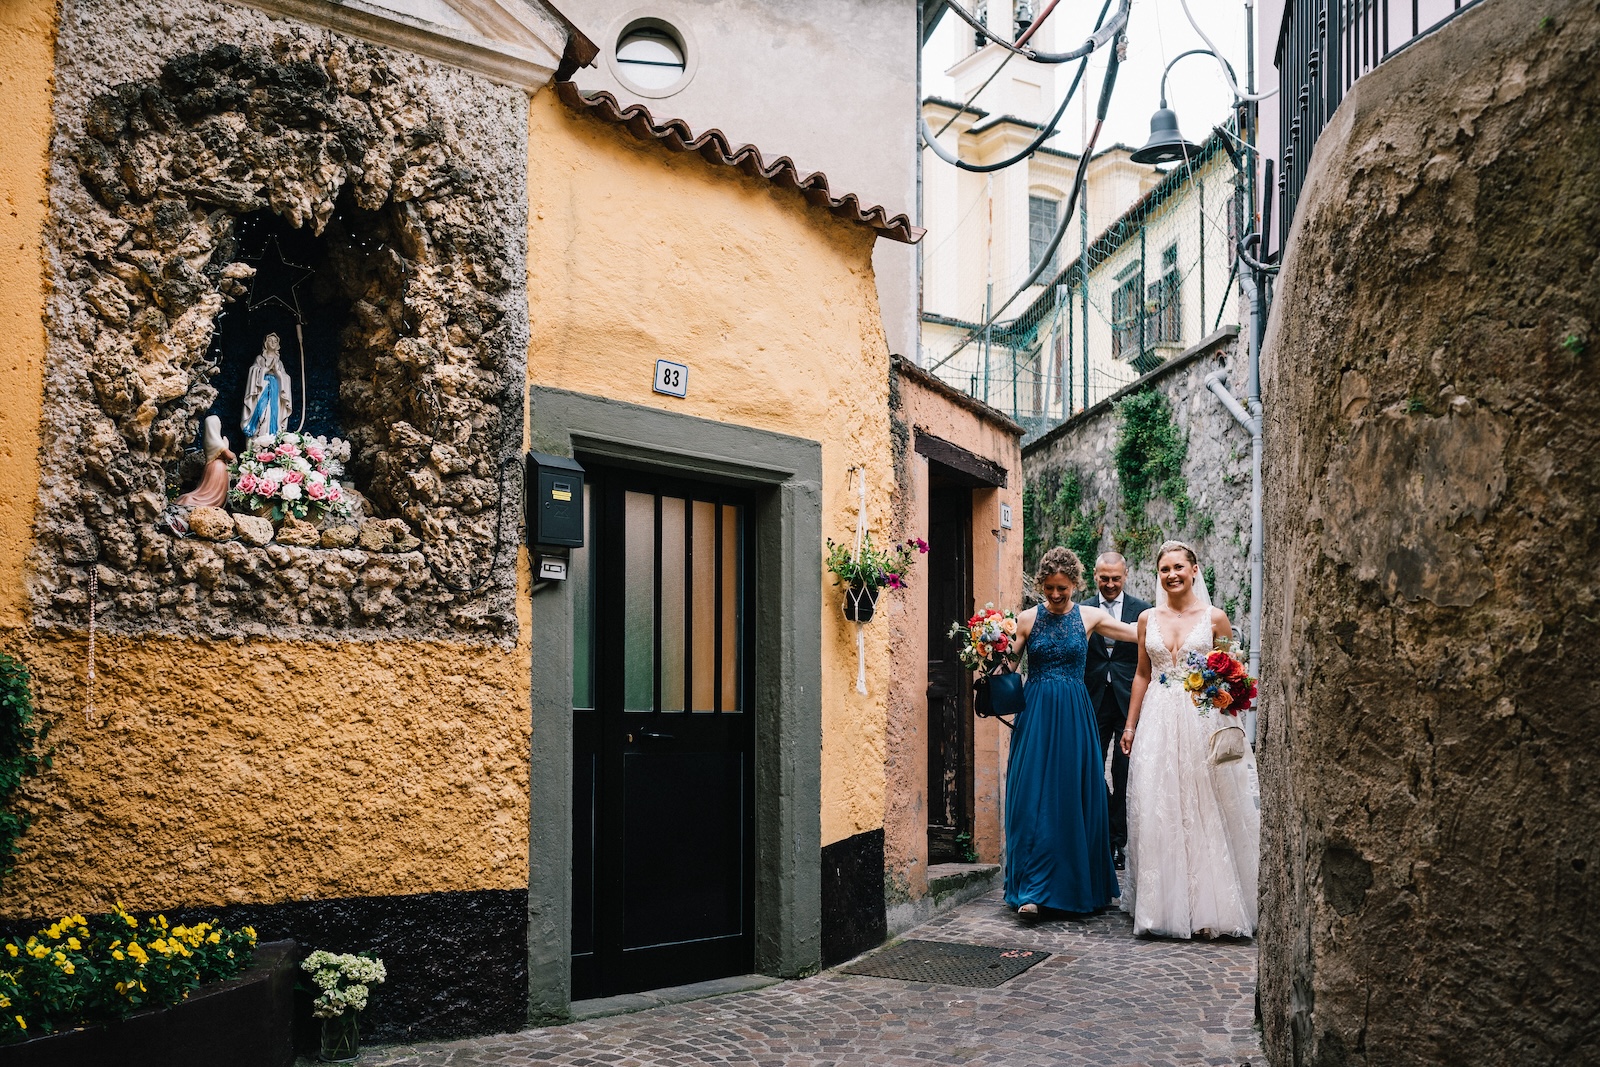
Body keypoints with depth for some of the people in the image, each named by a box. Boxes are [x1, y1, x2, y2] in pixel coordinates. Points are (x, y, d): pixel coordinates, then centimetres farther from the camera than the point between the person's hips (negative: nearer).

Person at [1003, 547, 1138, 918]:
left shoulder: (1089, 617, 4)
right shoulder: (1027, 619, 3)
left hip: (1074, 716, 1)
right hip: (1036, 715, 0)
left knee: (1076, 798, 4)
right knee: (1034, 798, -5)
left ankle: (1077, 885, 18)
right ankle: (1032, 890, -3)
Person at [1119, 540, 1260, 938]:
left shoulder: (1215, 618, 1)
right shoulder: (1148, 619, 9)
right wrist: (1130, 725, 12)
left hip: (1203, 722, -3)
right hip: (1158, 723, 3)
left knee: (1205, 812, -2)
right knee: (1158, 813, 2)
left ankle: (1209, 907, 7)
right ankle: (1165, 904, 12)